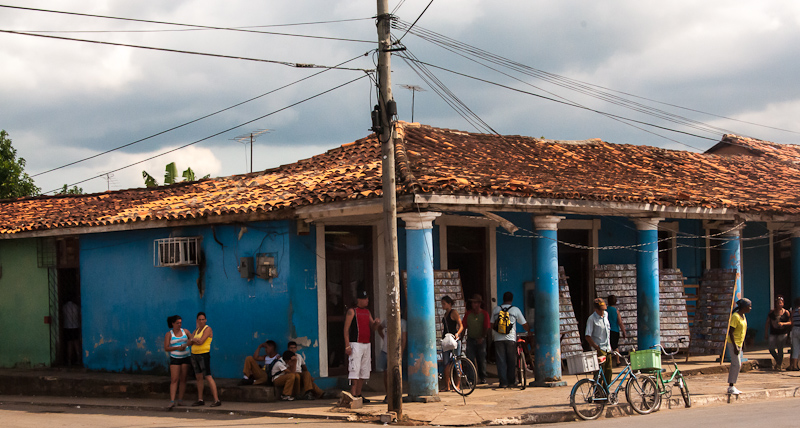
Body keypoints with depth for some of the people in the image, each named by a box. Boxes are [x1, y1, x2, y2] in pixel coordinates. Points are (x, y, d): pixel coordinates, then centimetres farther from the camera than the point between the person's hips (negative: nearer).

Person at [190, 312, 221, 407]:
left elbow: (201, 341, -19)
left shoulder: (208, 329, -9)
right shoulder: (197, 330, 15)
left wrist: (194, 339, -2)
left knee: (208, 377, -13)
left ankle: (217, 400, -15)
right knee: (199, 378, 10)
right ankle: (200, 400, 16)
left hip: (204, 355, -8)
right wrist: (197, 340, -13)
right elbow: (190, 342, 5)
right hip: (194, 355, 8)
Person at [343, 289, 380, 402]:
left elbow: (372, 327, 18)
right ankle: (353, 395, -15)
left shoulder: (367, 312, 17)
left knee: (364, 371, 9)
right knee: (355, 370, -13)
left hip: (367, 344, 8)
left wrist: (376, 323, -7)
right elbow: (346, 329, -8)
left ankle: (358, 394, 17)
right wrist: (347, 346, -16)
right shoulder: (352, 311, -4)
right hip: (356, 344, -8)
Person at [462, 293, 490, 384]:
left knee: (481, 360, 6)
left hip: (481, 340, -1)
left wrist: (482, 337, -17)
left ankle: (483, 378, 19)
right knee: (470, 359, -7)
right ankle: (472, 379, -4)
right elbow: (464, 326, 5)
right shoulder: (468, 313, 5)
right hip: (471, 339, 1)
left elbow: (486, 327, -5)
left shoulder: (484, 313, 1)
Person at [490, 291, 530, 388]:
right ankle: (511, 382, 12)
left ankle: (503, 382, -1)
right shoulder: (515, 310, 4)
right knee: (511, 361, 9)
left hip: (498, 339, 1)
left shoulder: (495, 309, 8)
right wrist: (529, 331, 27)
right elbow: (524, 324, 9)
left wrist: (493, 337, 26)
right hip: (510, 338, -1)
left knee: (501, 361, 2)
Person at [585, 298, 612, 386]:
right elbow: (588, 336, -15)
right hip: (599, 350, -7)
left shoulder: (606, 315, 9)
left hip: (607, 348, 7)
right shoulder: (592, 319, -13)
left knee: (608, 371, 10)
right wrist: (597, 347, -21)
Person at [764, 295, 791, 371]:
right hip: (773, 333, 2)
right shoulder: (772, 312, 5)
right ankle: (778, 360, 24)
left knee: (780, 349, -3)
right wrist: (766, 333, 5)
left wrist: (783, 324, -18)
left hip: (782, 333, -2)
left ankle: (779, 365, 10)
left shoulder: (786, 312, 0)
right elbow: (767, 323, 8)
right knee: (771, 349, -2)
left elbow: (790, 322, 1)